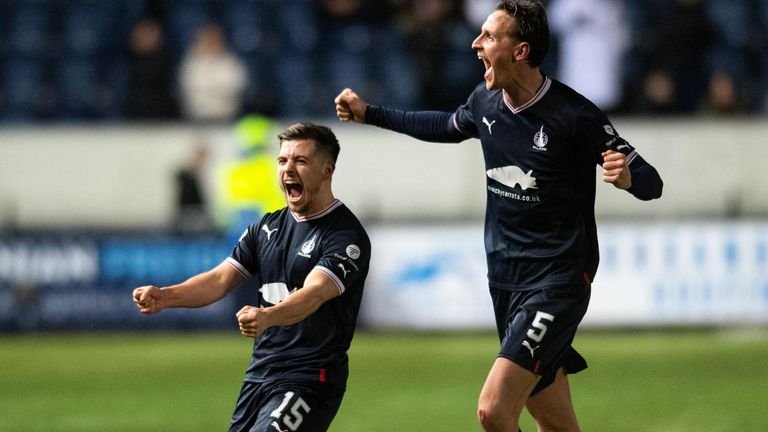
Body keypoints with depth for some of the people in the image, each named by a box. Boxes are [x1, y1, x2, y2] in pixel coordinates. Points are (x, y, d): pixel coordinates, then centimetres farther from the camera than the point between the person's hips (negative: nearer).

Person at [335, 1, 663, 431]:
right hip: (505, 279, 7)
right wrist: (370, 113, 29)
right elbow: (449, 126, 27)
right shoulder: (485, 102, 2)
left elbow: (650, 182, -13)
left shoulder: (575, 116, -18)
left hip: (557, 283, -7)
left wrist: (627, 177, -37)